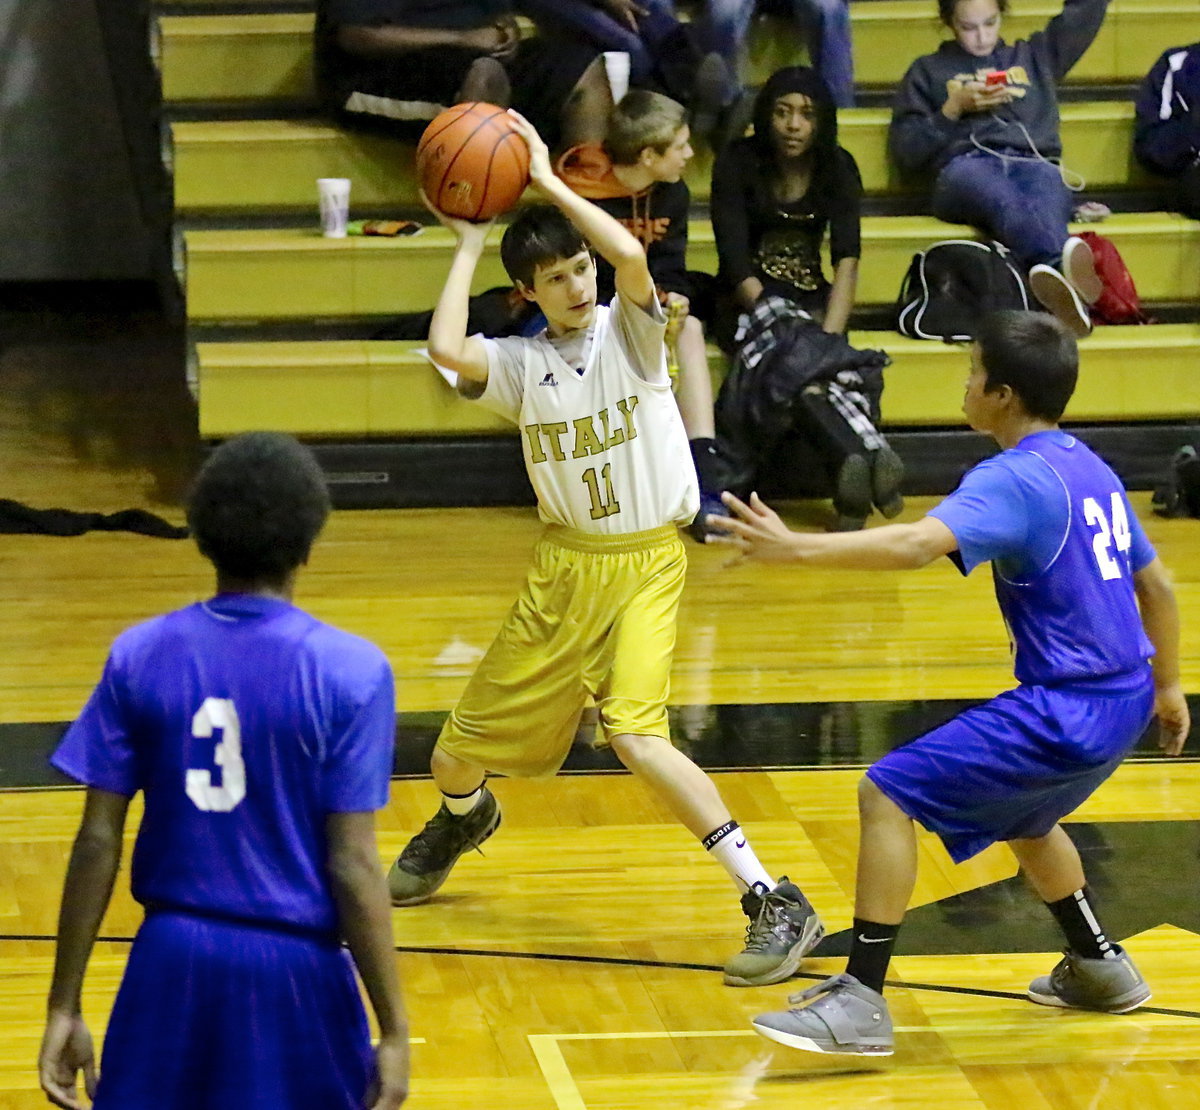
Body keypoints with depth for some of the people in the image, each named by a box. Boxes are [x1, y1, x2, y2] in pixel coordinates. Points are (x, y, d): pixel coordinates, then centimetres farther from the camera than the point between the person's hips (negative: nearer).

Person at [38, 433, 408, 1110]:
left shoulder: (138, 656, -1)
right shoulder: (351, 672, -10)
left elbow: (99, 842, -1)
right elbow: (353, 866, -11)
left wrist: (65, 1008, 5)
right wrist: (394, 1032, -6)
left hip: (172, 959, 3)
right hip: (293, 965, -2)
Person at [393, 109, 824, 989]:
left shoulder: (629, 330, -6)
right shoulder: (521, 363, 1)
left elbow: (632, 255, -28)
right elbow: (446, 350, -21)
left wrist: (549, 182, -18)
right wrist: (469, 245, -10)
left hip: (644, 564, -5)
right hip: (562, 567, 5)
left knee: (636, 734, -27)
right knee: (459, 750, 13)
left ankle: (777, 905, -23)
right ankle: (462, 819, 54)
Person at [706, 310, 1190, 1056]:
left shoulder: (1014, 479, -16)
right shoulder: (1090, 470, 11)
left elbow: (915, 545, -34)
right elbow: (1155, 584, 20)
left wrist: (794, 547, -35)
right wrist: (1167, 687, 33)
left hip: (1065, 712, -10)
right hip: (1123, 702, 10)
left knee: (888, 794, -10)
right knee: (1018, 815, 35)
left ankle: (862, 1002, -13)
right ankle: (1102, 968, 47)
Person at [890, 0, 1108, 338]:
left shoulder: (1033, 56, 35)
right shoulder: (928, 71, 29)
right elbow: (905, 151, 19)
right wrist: (954, 108, 7)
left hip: (1034, 165, 2)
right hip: (965, 165, -2)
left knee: (1044, 207, -40)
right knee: (1002, 197, -43)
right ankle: (1062, 259, -76)